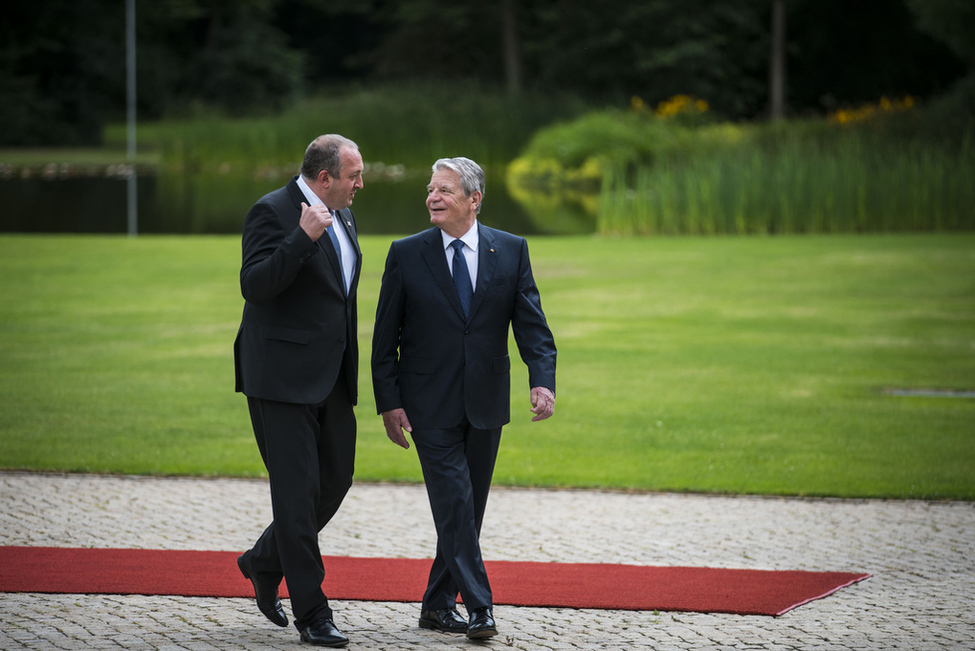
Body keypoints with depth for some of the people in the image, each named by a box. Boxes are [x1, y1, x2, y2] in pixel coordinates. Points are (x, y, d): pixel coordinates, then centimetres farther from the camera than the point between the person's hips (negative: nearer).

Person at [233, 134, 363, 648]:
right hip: (283, 378, -8)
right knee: (297, 490, -5)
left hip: (331, 380, 8)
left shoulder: (342, 216, 14)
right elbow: (254, 286, -22)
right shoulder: (272, 212, -12)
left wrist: (351, 368, 24)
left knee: (335, 481, 9)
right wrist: (303, 237, -29)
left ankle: (264, 562, 30)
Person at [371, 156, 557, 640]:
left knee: (469, 509, 9)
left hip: (485, 403, 3)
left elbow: (531, 324, -1)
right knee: (455, 506, -11)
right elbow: (385, 338, 1)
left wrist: (542, 380, -17)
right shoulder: (406, 255, -1)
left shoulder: (511, 251, 3)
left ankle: (438, 604, 21)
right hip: (431, 407, -3)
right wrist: (388, 402, -6)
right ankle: (479, 609, -11)